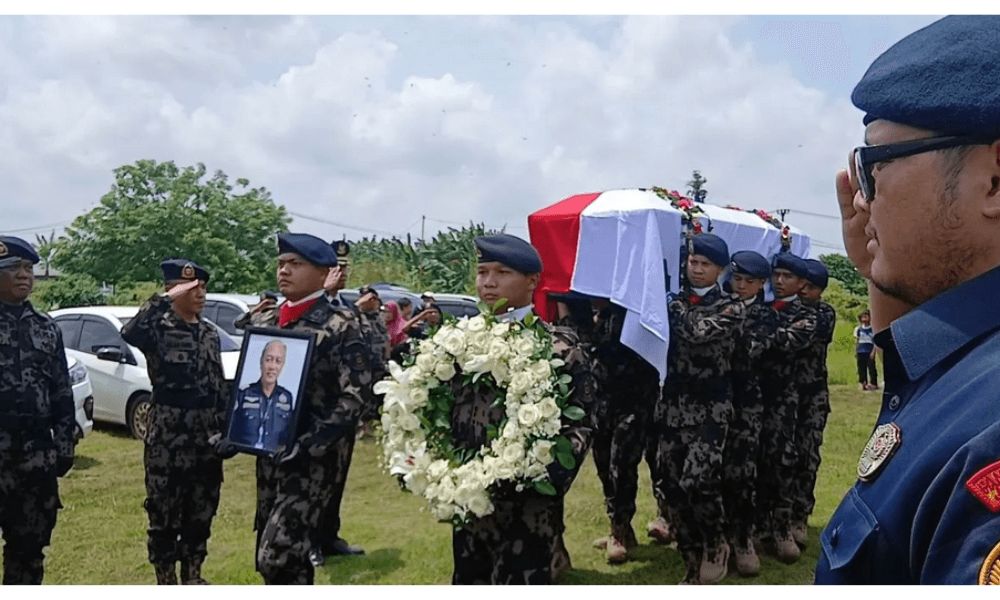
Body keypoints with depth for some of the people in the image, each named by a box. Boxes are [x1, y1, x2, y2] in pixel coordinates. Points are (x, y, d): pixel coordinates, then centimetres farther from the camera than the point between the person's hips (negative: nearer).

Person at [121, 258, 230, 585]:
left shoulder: (209, 332, 9)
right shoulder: (159, 328, -8)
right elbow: (129, 333, -33)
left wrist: (225, 429, 11)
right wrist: (164, 298, -29)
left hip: (206, 436, 5)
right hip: (168, 436, -5)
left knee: (201, 512, 13)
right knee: (164, 513, 5)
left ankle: (192, 576, 27)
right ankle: (166, 580, 18)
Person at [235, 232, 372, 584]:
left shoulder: (340, 325, -10)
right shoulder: (265, 320, 9)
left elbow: (354, 396, -16)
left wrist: (307, 447, -21)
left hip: (313, 459, -7)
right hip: (270, 453, 7)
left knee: (276, 556, -14)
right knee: (278, 557, 15)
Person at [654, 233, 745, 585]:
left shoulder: (730, 309, 0)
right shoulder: (674, 300, 12)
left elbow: (698, 333, -17)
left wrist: (673, 303, -6)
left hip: (710, 408, -4)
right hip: (671, 404, 4)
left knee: (697, 481, -18)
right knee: (667, 485, 3)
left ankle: (716, 543, 12)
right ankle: (693, 561, 22)